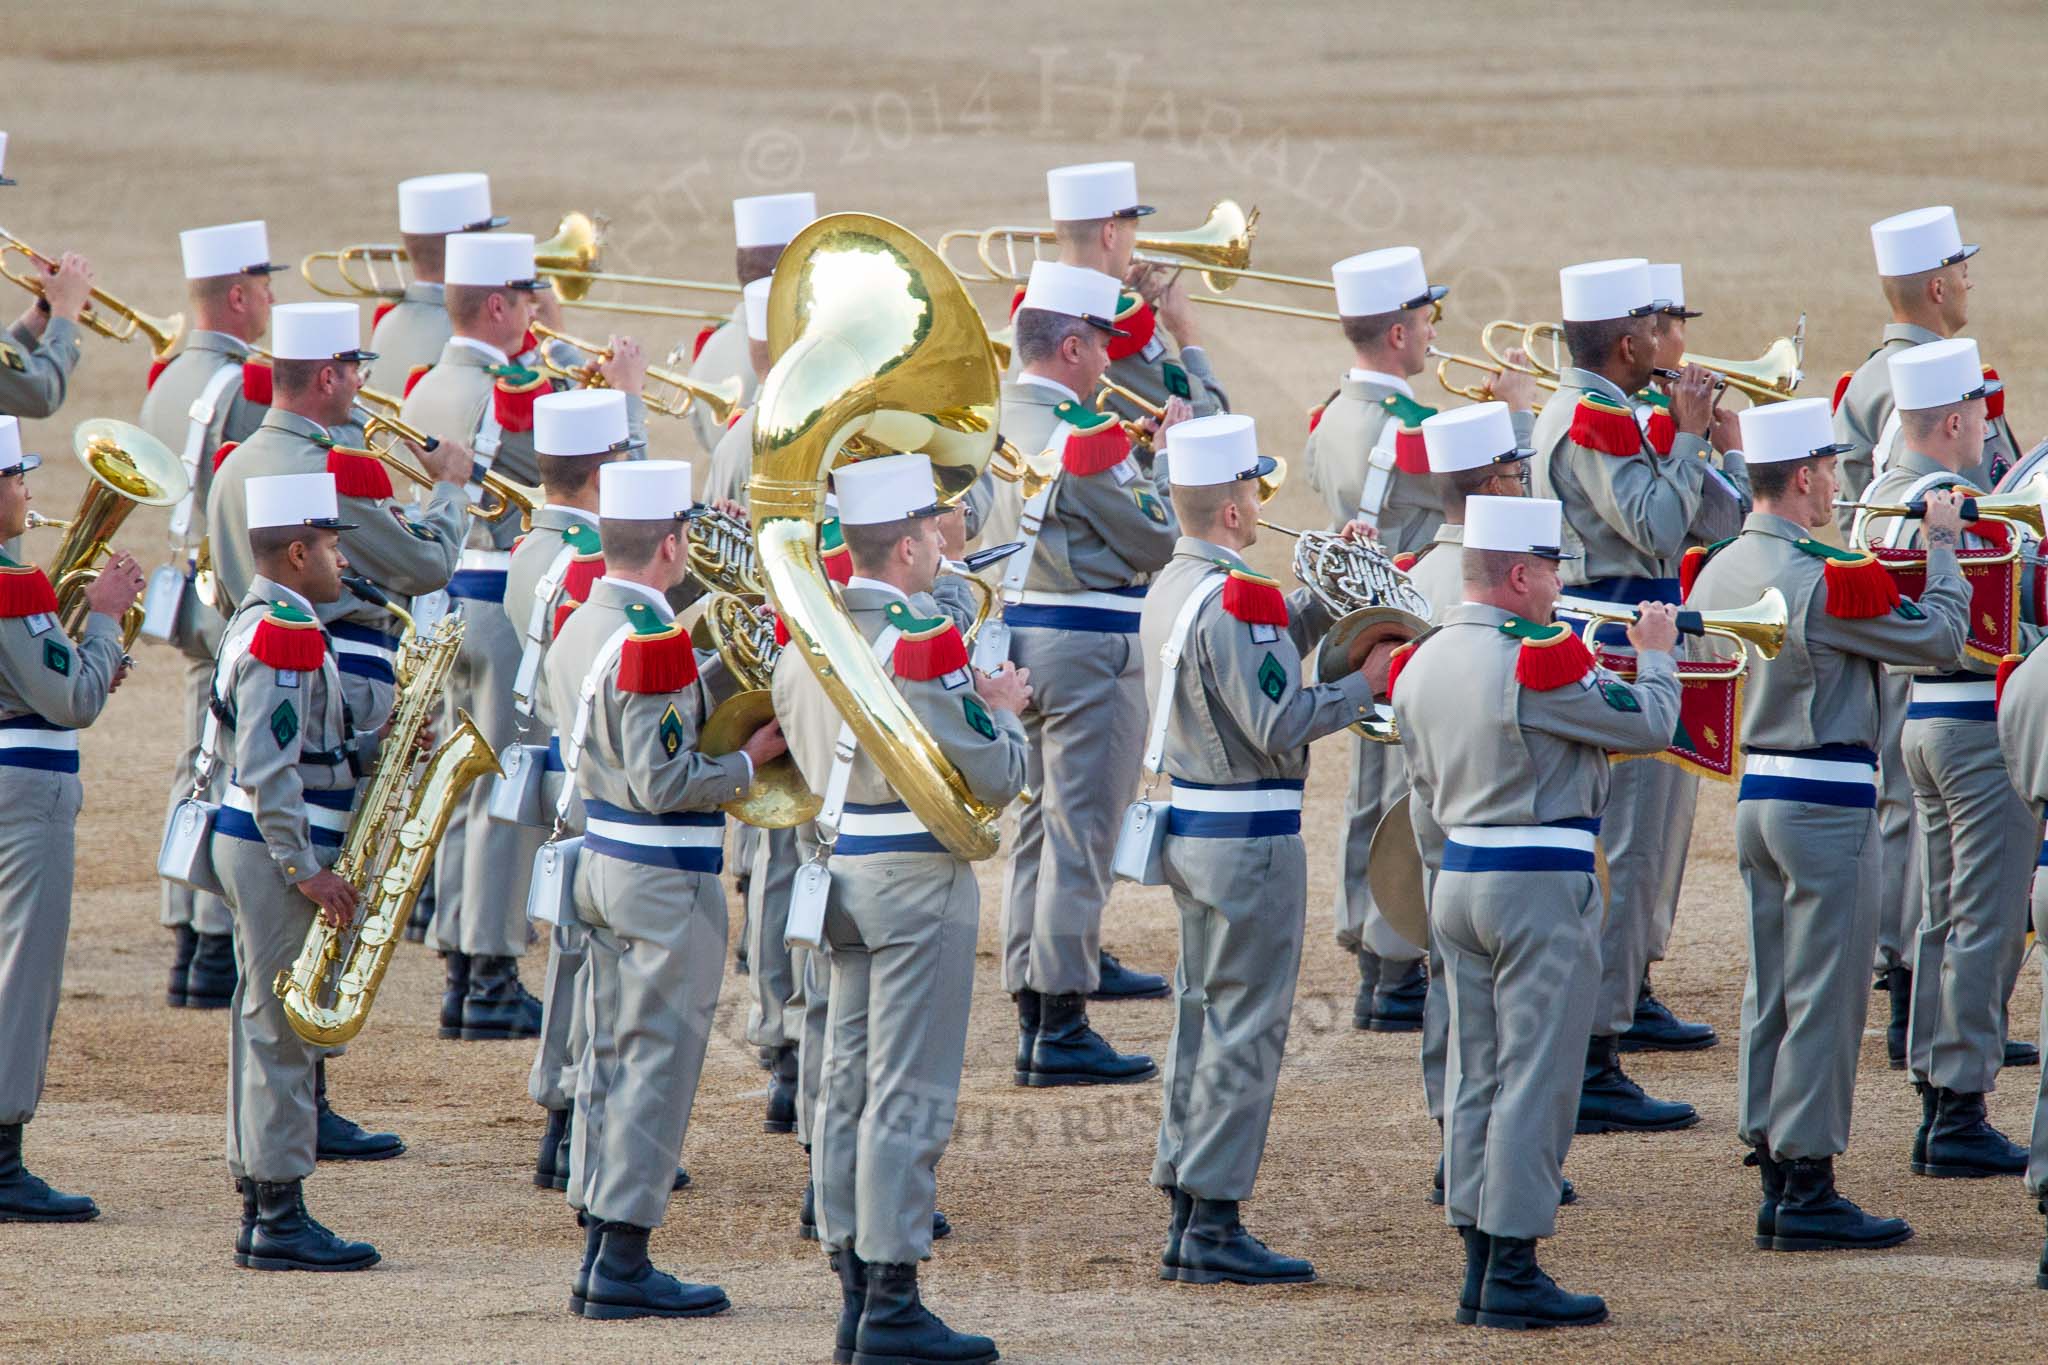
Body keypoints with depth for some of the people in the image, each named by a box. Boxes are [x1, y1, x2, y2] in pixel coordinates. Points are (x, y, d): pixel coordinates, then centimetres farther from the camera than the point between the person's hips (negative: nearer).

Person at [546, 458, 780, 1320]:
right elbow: (665, 784, -22)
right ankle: (623, 1265, -3)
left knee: (610, 1058, 12)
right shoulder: (652, 642, -20)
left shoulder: (579, 629, 9)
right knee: (658, 1063, -4)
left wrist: (717, 724, 13)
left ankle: (601, 1258, 16)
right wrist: (750, 758, -9)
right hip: (667, 878, -9)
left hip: (602, 859, 9)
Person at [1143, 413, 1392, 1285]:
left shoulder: (1173, 588, 10)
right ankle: (1215, 1229, -4)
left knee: (1202, 1018, 14)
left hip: (1190, 826, 10)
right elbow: (1278, 726, -23)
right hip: (1249, 840, -10)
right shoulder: (1233, 600, -20)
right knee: (1245, 1027, -4)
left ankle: (1185, 1219, 16)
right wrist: (1363, 686, -11)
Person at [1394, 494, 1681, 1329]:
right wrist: (1655, 654, 9)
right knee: (1535, 1081, -4)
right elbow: (1648, 726, -9)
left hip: (1456, 877, 8)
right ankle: (1514, 1277, -4)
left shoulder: (1421, 662, 6)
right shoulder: (1538, 660, -18)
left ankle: (1480, 1269, 15)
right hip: (1541, 886, -8)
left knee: (1476, 1077, 12)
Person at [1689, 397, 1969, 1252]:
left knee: (1770, 995, 12)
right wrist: (1942, 549, 1)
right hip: (1827, 803, -8)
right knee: (1823, 997, -3)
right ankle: (1809, 1189, -2)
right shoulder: (1824, 581, -20)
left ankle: (1776, 1183, 15)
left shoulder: (1716, 572, 5)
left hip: (1752, 793, 8)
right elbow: (1938, 637, -13)